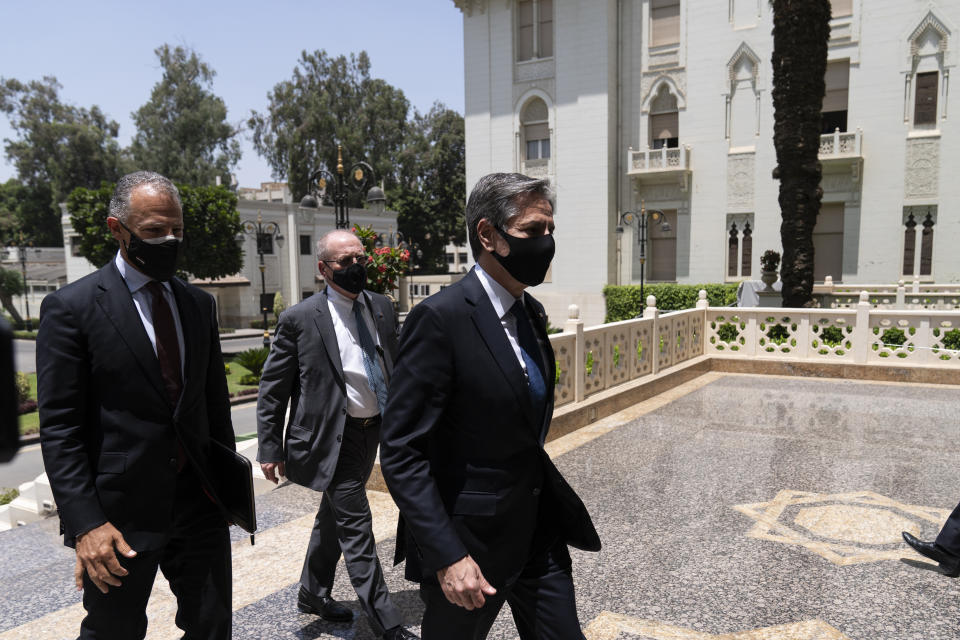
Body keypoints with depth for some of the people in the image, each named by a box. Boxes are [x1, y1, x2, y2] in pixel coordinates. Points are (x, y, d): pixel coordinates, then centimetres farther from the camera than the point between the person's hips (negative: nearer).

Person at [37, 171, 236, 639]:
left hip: (200, 501, 4)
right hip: (121, 513, -4)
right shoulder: (71, 307, -9)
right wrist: (86, 524, -16)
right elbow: (59, 428, -11)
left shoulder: (199, 304, 7)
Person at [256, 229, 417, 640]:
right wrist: (270, 448, -7)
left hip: (373, 431, 6)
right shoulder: (300, 319, -12)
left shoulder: (381, 307, 3)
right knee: (355, 526, -3)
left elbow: (397, 368, 13)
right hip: (332, 437, -6)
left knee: (334, 515, 21)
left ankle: (313, 594, 41)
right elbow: (272, 389, -6)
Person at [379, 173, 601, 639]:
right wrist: (448, 556, -24)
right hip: (470, 544, -7)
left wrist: (552, 508, 18)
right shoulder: (440, 319, -21)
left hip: (540, 532, 7)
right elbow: (400, 453, -21)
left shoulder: (529, 312, 5)